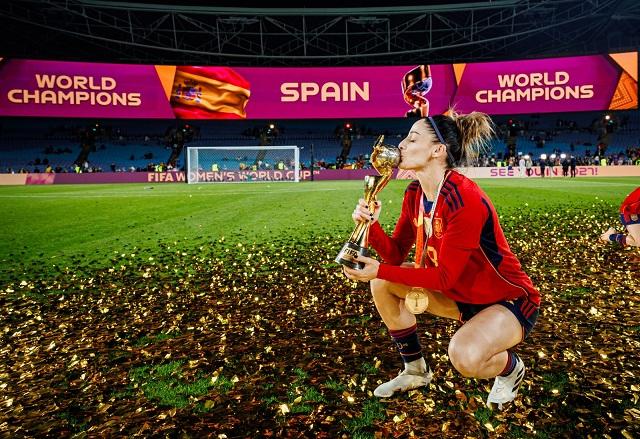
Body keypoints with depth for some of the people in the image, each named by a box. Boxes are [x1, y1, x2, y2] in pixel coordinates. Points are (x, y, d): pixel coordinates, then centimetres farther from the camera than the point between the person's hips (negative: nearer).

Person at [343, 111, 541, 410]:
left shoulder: (465, 200, -30)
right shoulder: (415, 193, -4)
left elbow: (445, 277, -27)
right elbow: (396, 254, -3)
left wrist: (380, 270, -30)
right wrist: (372, 224, -21)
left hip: (508, 300, -8)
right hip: (460, 295, 8)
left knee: (464, 355, -36)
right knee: (382, 283, -4)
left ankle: (511, 368, 4)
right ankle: (415, 371, 14)